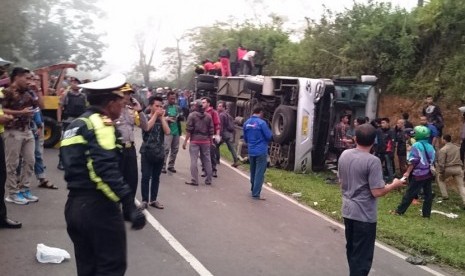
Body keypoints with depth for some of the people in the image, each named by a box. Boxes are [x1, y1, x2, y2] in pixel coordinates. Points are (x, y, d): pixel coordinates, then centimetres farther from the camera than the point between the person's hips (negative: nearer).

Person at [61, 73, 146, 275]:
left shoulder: (75, 125, 17)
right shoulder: (100, 123, -11)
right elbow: (105, 169, -24)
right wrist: (129, 205, -27)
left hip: (74, 205, 9)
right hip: (97, 205, -9)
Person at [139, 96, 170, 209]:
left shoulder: (162, 119, 8)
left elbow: (167, 132, -9)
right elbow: (147, 127, -23)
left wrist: (162, 117, -9)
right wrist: (155, 114, -16)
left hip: (160, 153, 3)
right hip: (147, 153, -3)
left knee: (156, 177, 9)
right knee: (146, 177, -3)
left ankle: (153, 200, 18)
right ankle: (144, 200, 7)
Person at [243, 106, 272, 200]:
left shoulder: (247, 123, 6)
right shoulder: (261, 123, -15)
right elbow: (269, 136, -11)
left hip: (251, 151, 7)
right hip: (261, 151, -7)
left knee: (253, 171, 20)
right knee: (259, 173, -3)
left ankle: (253, 189, 33)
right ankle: (256, 194, -3)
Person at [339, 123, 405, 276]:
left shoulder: (344, 155, 1)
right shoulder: (373, 161, -20)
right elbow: (377, 192, -21)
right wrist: (394, 184, -5)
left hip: (347, 211, 7)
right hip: (364, 215, -7)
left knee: (351, 250, 22)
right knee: (362, 256, 6)